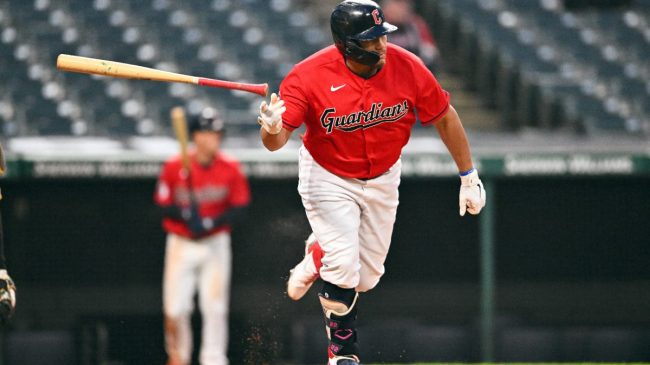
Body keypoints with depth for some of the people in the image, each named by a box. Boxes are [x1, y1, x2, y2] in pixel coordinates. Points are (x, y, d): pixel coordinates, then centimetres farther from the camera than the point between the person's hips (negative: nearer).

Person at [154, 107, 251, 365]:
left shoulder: (230, 169, -5)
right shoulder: (174, 167, -6)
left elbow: (240, 208, -6)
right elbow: (163, 206, -3)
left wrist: (211, 222, -21)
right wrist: (185, 214, -24)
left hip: (215, 244, 0)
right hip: (181, 245, 0)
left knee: (215, 308, -5)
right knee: (175, 309, -2)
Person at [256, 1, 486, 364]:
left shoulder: (407, 67, -20)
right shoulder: (309, 76, -26)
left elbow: (444, 117, -4)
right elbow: (276, 141, -27)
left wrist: (469, 177, 0)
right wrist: (272, 129, -52)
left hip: (383, 180, 3)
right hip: (329, 179, -3)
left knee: (366, 278, 6)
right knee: (344, 268, -15)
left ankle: (318, 259, 40)